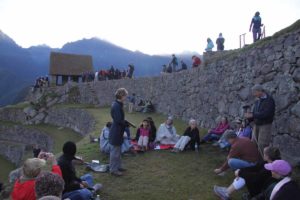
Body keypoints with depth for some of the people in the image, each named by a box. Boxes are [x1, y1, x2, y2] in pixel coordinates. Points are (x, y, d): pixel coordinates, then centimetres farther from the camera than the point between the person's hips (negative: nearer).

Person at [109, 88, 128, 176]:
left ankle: (118, 166, 35)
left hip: (117, 131, 10)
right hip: (116, 132, -10)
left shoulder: (117, 104, 8)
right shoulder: (117, 106, -23)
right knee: (115, 150, 2)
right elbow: (118, 120, -25)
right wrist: (127, 124, -11)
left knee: (117, 150, 21)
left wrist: (126, 123, 3)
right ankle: (113, 169, 15)